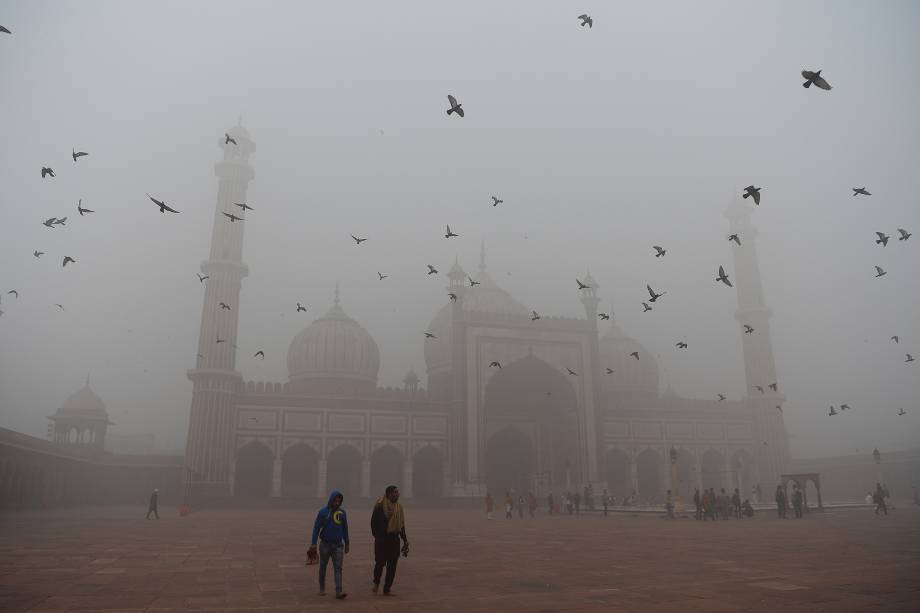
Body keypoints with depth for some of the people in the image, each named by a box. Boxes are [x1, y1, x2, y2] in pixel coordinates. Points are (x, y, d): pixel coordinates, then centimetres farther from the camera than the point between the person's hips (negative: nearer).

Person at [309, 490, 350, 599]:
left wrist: (346, 544, 14)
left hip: (338, 545, 1)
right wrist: (313, 543, -13)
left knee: (338, 568, -8)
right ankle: (322, 588, 32)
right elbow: (316, 528, -7)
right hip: (325, 544, -1)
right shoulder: (323, 512, -6)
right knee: (323, 567, 13)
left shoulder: (342, 512, 3)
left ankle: (338, 591, -12)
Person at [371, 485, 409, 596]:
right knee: (380, 562, -6)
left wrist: (405, 540, 11)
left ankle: (387, 589, 14)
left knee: (392, 565, 5)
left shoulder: (399, 507, 11)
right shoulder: (380, 506, -7)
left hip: (394, 539, 5)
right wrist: (377, 536, -14)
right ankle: (376, 582, 22)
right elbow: (373, 522, -8)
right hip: (382, 539, -5)